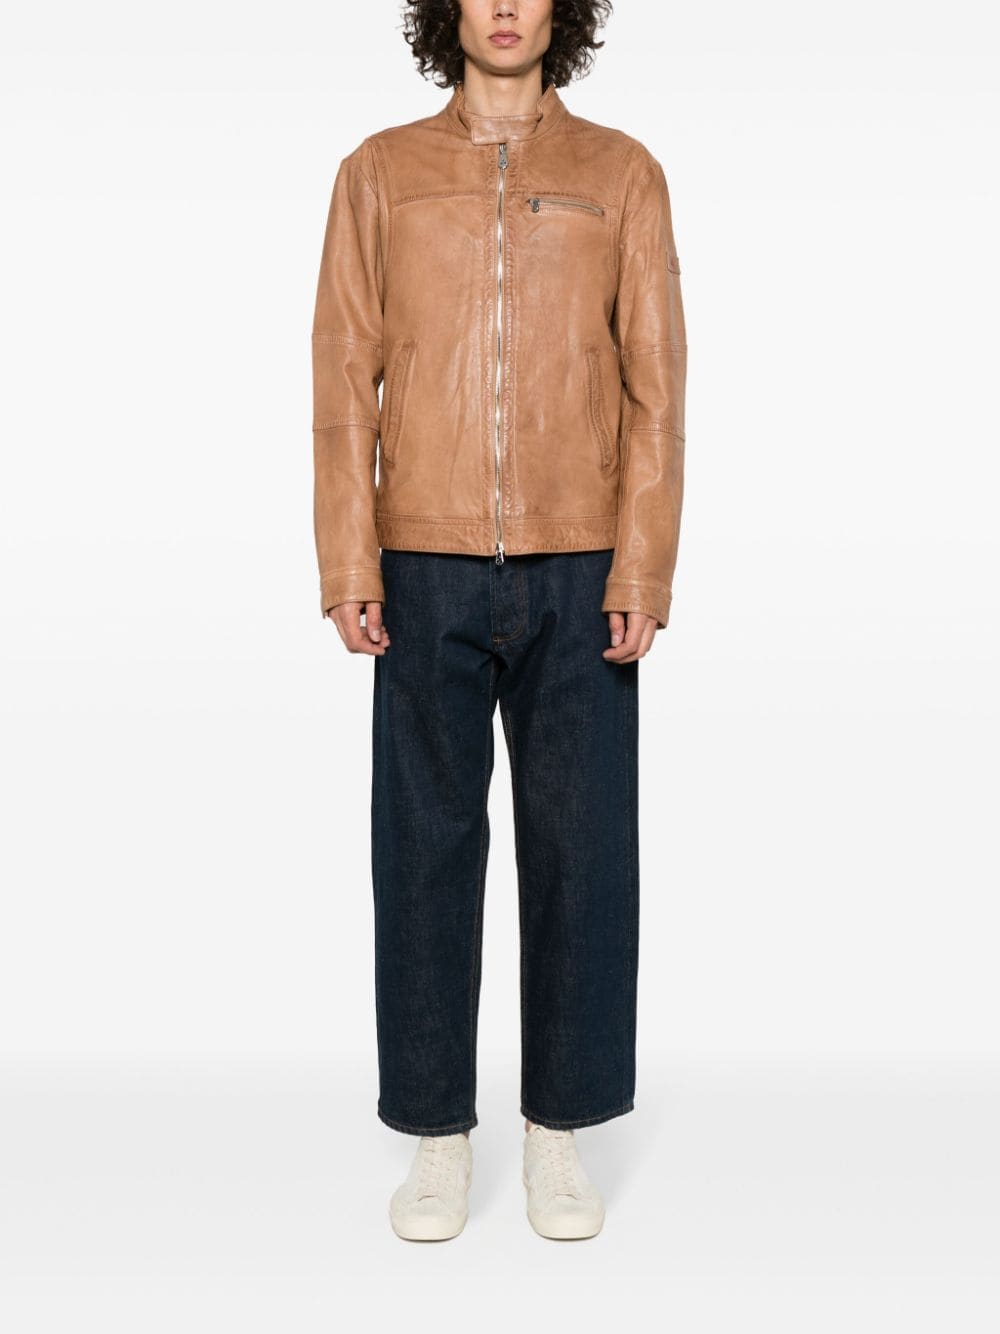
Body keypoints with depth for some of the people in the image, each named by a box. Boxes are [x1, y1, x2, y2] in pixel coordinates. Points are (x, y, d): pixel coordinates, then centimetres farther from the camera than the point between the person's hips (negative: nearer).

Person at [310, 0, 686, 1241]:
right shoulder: (379, 173, 8)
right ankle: (438, 1132, 17)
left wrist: (643, 572, -7)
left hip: (577, 574, 0)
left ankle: (557, 1129, 19)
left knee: (581, 847, 3)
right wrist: (347, 567, -5)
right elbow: (344, 380, 4)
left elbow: (655, 385, 2)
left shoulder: (621, 173, 6)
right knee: (426, 845, 3)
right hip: (429, 570, 0)